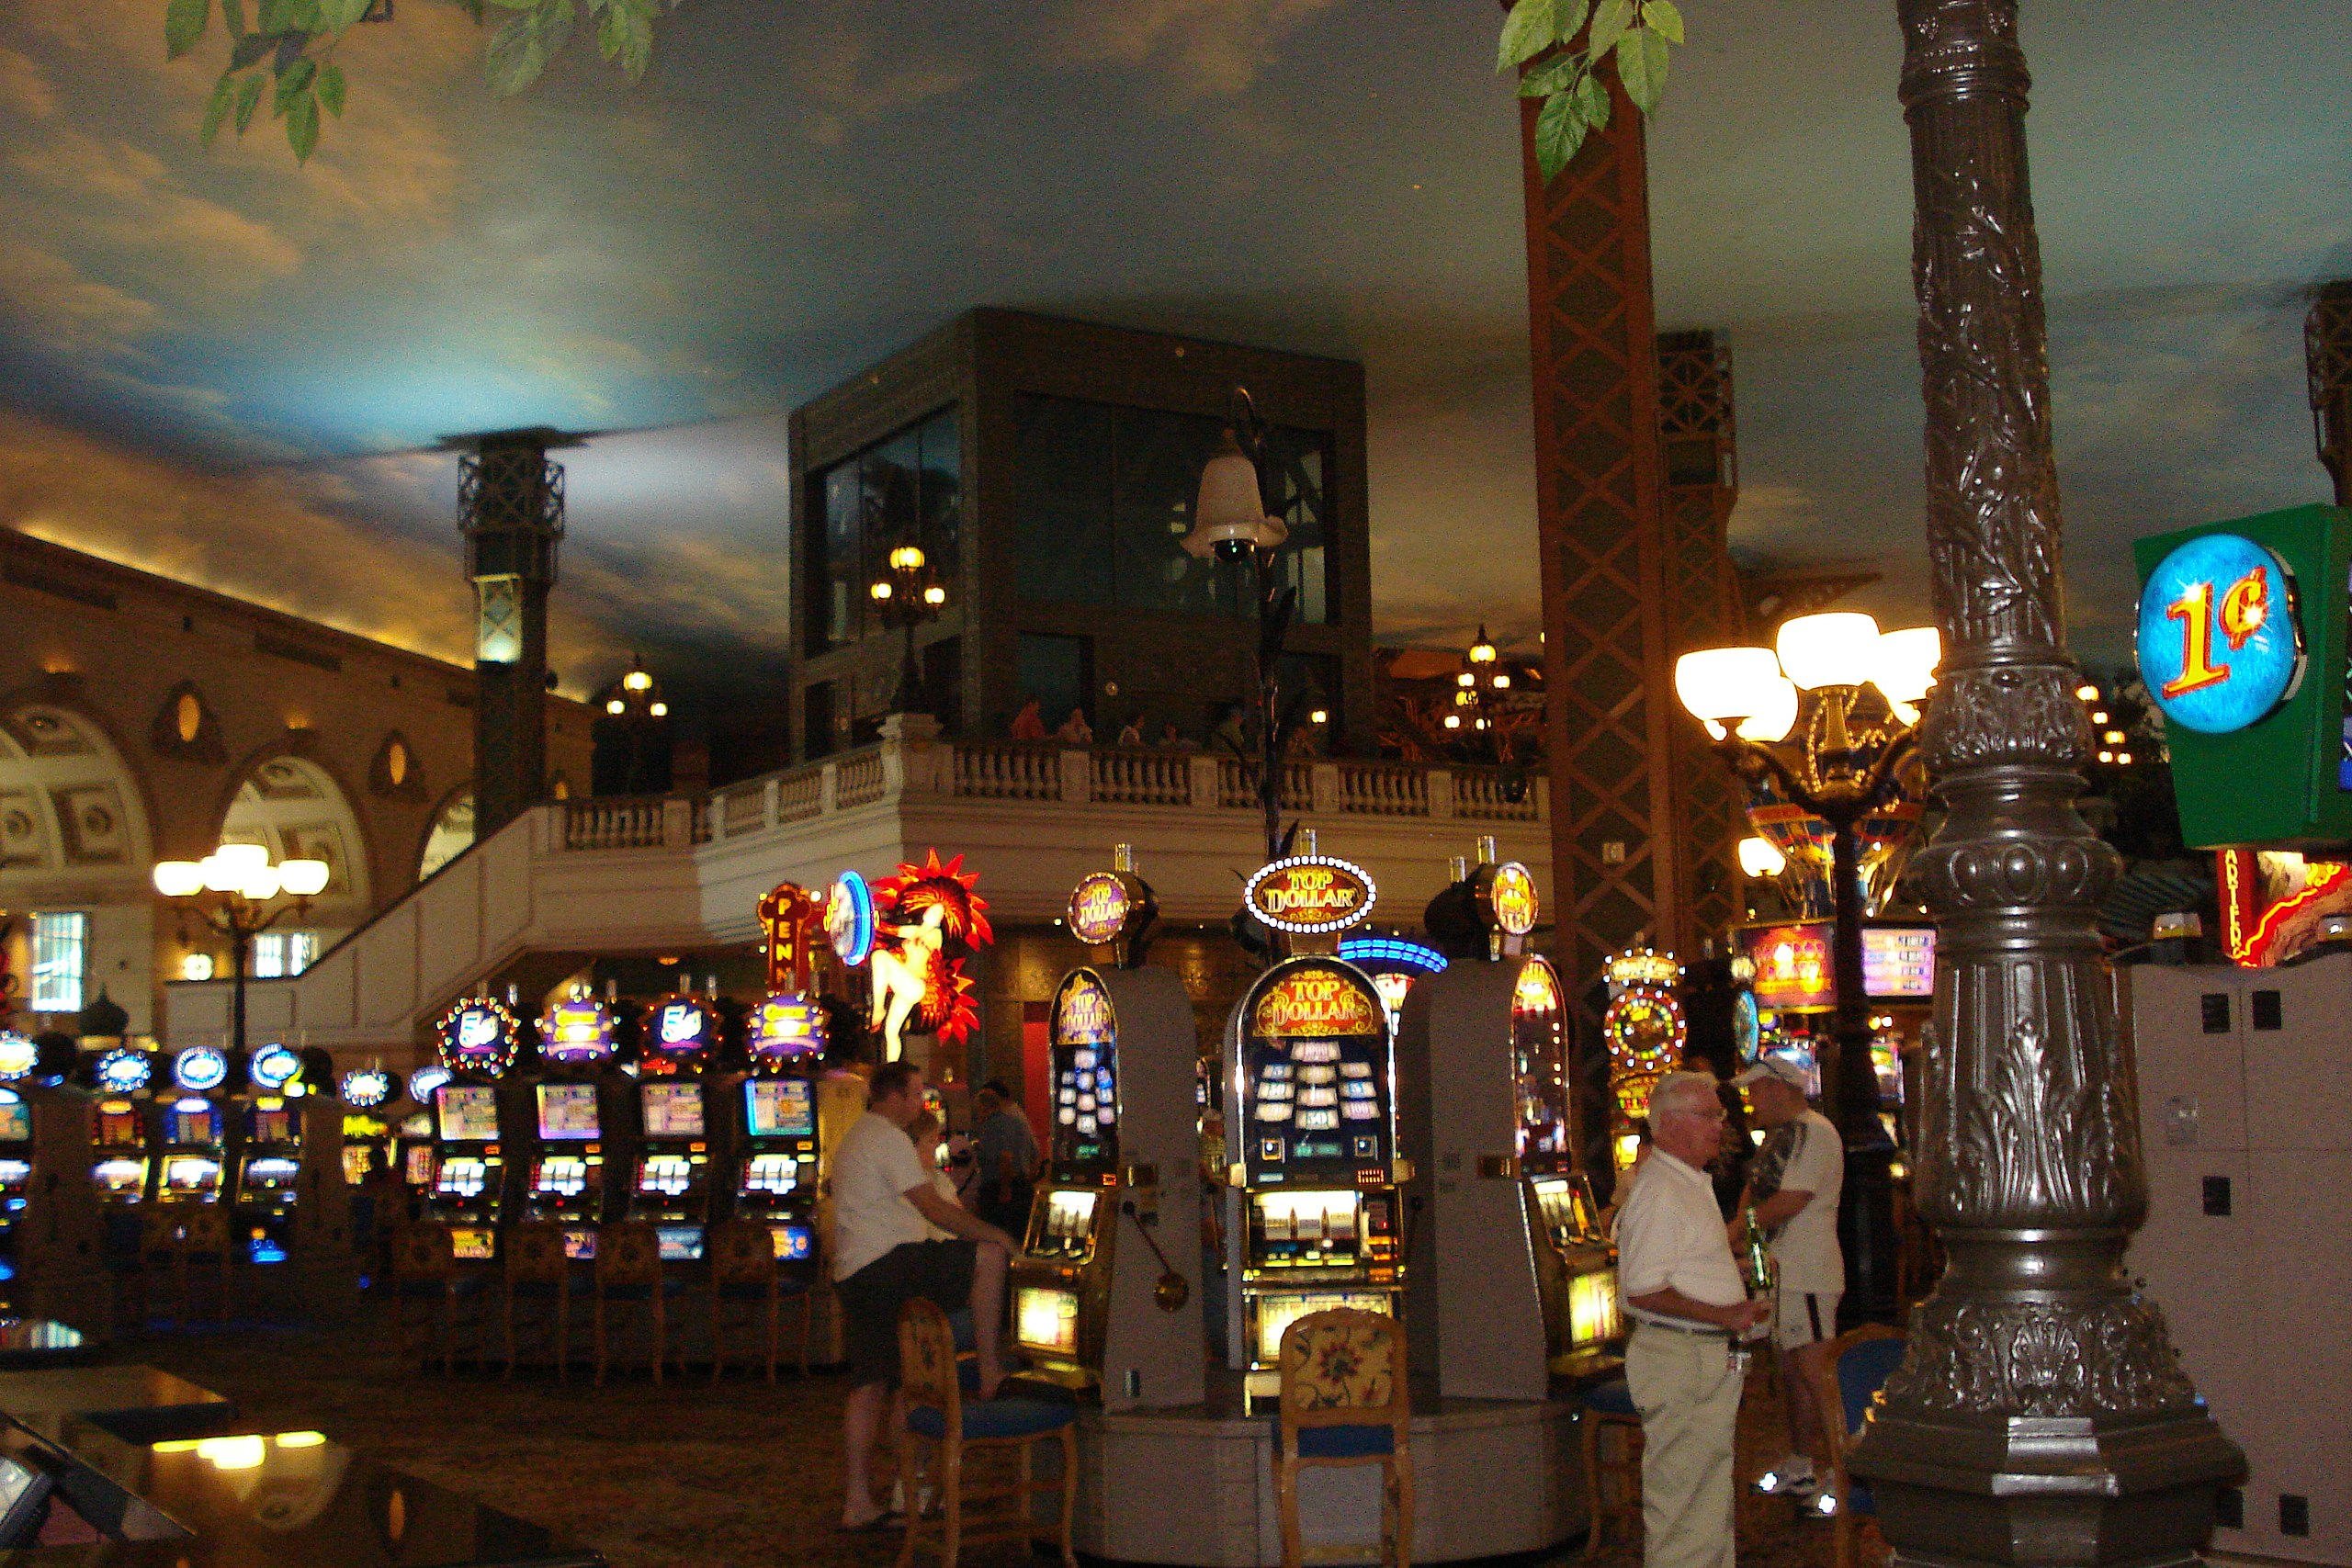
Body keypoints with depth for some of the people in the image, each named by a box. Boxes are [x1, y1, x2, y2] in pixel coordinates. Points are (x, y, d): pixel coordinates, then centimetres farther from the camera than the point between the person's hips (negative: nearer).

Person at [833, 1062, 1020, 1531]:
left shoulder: (855, 1139, 25)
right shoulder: (887, 1137, -8)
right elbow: (934, 1210, -14)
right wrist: (995, 1234, -5)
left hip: (854, 1275, 10)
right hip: (883, 1263, -10)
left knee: (870, 1386, 10)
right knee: (989, 1255, -14)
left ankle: (857, 1503, 10)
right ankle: (991, 1374, -12)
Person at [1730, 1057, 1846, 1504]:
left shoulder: (1814, 1133, -14)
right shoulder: (1778, 1135, 17)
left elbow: (1791, 1201, -20)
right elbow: (1755, 1190, 20)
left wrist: (1738, 1227, -10)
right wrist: (1742, 1225, 0)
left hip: (1808, 1273, -10)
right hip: (1777, 1269, 10)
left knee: (1816, 1375, -10)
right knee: (1793, 1372, 16)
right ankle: (1798, 1467, 25)